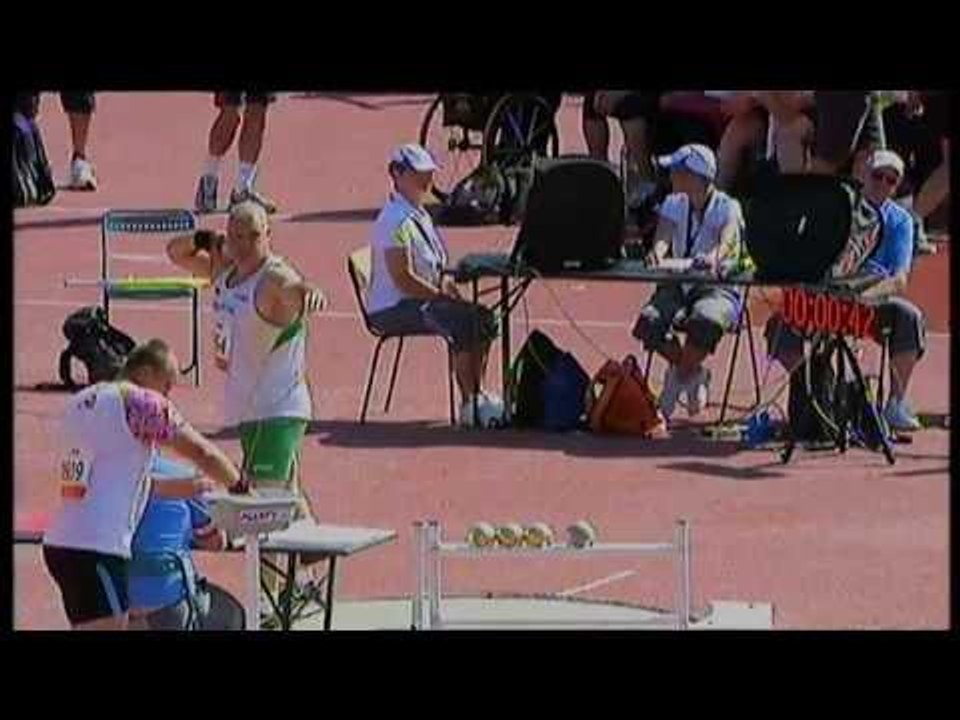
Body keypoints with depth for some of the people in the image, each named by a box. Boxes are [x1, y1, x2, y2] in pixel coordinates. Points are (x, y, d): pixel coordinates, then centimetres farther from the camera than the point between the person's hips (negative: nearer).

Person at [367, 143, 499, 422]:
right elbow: (403, 279, -24)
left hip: (420, 301, 10)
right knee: (463, 324, -26)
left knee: (483, 319, 2)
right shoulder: (396, 221, -18)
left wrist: (447, 284, 3)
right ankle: (468, 406, -21)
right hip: (391, 311, -10)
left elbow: (433, 271, 23)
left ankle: (477, 395, 8)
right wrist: (443, 296, -19)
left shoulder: (419, 215, 15)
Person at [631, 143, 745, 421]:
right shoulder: (674, 204, 9)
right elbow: (663, 236, -9)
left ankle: (680, 377, -11)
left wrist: (715, 256, -50)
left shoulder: (727, 207, -5)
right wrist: (657, 252, -35)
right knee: (648, 324, -26)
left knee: (704, 322, -39)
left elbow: (728, 241, -26)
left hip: (717, 288, -5)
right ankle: (694, 375, -1)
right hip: (678, 285, 5)